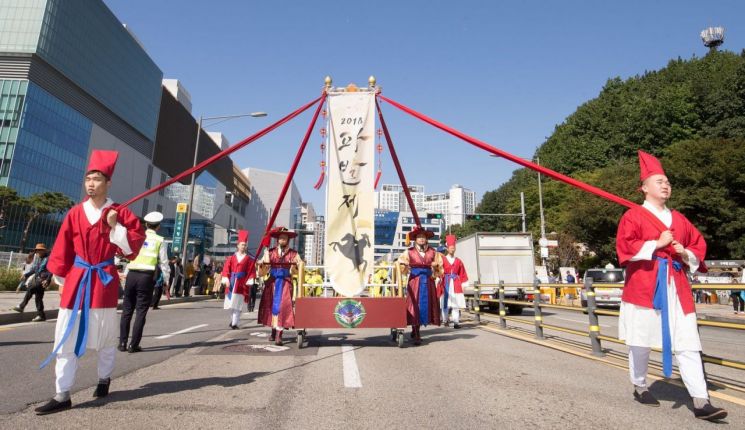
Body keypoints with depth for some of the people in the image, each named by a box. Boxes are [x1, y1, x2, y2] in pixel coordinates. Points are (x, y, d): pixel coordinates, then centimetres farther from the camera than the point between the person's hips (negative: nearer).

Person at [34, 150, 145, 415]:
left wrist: (115, 227, -18)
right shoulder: (75, 213, 4)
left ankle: (104, 379, 33)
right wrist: (61, 280, 9)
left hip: (104, 281, -2)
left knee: (105, 335, 10)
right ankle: (62, 396, 10)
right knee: (66, 337, 1)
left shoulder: (120, 213, -4)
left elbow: (134, 246, -6)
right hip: (76, 280, 3)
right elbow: (62, 249, 9)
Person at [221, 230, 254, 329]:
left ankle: (235, 323, -2)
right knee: (231, 303, 11)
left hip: (242, 283, -2)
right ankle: (232, 320, 27)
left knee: (238, 303, -5)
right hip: (231, 282, 2)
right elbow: (226, 269, 2)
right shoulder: (231, 258, 7)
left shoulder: (249, 259, 3)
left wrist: (249, 281, -11)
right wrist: (226, 280, -10)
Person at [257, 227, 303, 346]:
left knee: (282, 306, -12)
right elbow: (263, 272, 6)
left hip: (285, 282, -3)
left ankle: (279, 335, -13)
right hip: (272, 282, 3)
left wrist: (295, 266, -21)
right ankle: (273, 331, 23)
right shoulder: (270, 252, 10)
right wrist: (261, 265, -13)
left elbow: (297, 270, -1)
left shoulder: (293, 254, 5)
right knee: (270, 306, 7)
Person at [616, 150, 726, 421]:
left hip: (677, 288, 5)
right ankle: (639, 387, 24)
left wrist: (686, 254, 0)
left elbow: (699, 246, 21)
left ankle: (701, 402, 0)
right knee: (641, 343, 6)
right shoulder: (633, 216, -1)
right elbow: (625, 246, -11)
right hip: (644, 287, -5)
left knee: (688, 345, -2)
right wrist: (657, 244, -14)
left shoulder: (679, 220, 17)